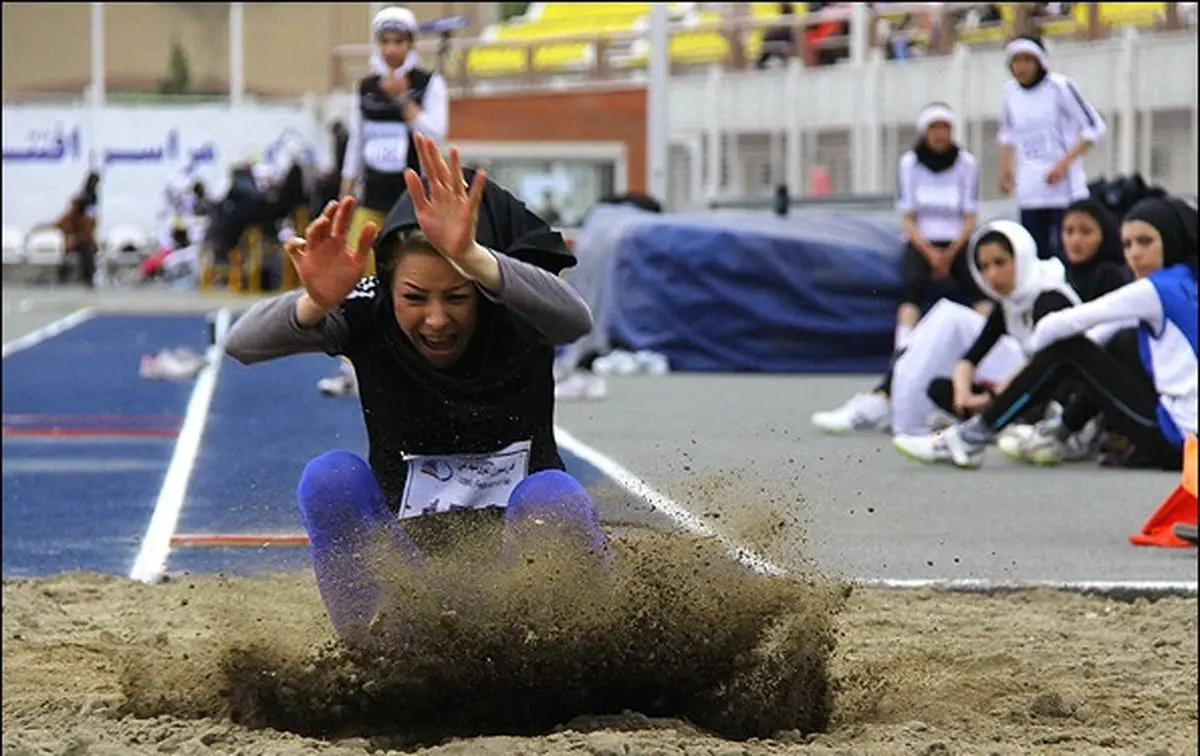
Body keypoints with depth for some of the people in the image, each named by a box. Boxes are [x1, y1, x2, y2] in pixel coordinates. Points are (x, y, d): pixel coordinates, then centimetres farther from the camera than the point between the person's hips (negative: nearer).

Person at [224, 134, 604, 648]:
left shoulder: (518, 314, -15)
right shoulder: (367, 313, -12)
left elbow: (575, 320, -40)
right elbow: (243, 344, -26)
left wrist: (471, 258, -57)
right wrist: (315, 303, -48)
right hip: (410, 547, 1)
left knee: (549, 495, -32)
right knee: (331, 479, -25)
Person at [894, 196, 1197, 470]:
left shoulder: (1159, 289, -10)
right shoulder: (1184, 284, 17)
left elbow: (1056, 327, -8)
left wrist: (1037, 344, 13)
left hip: (1179, 439, -8)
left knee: (1066, 349, -4)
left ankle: (973, 437, 0)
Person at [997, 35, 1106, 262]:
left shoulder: (1059, 86, -8)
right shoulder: (1010, 90, 7)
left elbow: (1094, 128, -7)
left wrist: (1064, 163, -14)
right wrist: (1005, 168, 12)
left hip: (1064, 189, -5)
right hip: (1029, 192, 5)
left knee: (1068, 253, -8)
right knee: (1035, 255, 3)